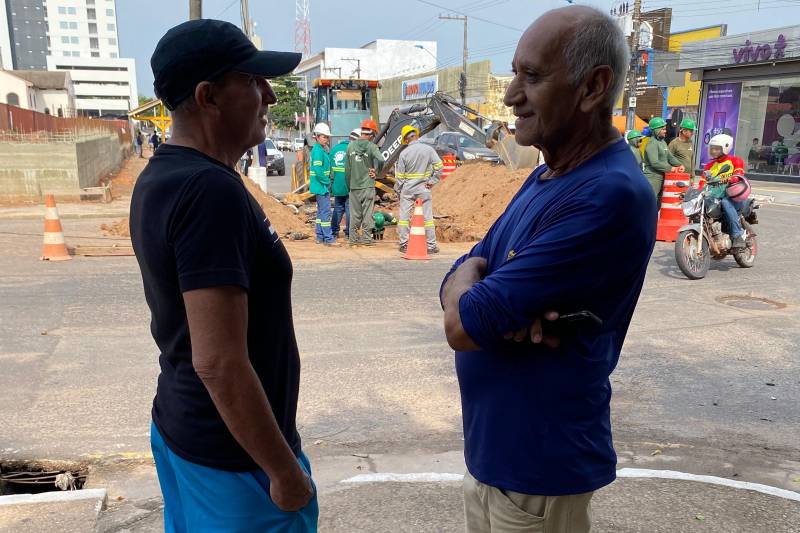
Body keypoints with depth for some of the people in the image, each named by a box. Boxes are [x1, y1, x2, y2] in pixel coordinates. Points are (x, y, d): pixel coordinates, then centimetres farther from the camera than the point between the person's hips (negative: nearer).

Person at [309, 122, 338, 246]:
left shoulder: (321, 150, 16)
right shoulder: (318, 151, -15)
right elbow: (318, 170, -22)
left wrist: (327, 181, 12)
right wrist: (327, 182, -15)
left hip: (322, 186, 11)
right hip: (322, 186, -11)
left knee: (321, 211, 14)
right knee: (326, 212, -9)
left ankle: (320, 237, 20)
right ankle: (328, 238, -8)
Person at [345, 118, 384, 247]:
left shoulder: (351, 146, 4)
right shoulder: (371, 146, -8)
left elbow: (347, 169, 7)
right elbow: (381, 160, -25)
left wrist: (349, 185, 16)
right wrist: (376, 171, -4)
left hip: (354, 186, 3)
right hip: (368, 185, -3)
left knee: (354, 214, 9)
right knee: (367, 213, 4)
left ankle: (353, 238, 13)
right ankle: (366, 238, 6)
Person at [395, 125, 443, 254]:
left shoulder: (404, 153, -6)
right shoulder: (428, 149, -4)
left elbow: (399, 175, -3)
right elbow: (439, 166, -8)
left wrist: (398, 191, 9)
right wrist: (432, 181, 0)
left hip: (407, 189, -1)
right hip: (424, 188, 1)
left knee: (404, 217, 9)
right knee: (427, 217, 6)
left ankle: (404, 244, 12)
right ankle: (431, 245, 8)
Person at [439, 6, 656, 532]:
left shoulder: (609, 195, -26)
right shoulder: (545, 177, 5)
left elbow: (463, 325, -27)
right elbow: (460, 285, 2)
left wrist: (468, 273, -5)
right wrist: (508, 310, -19)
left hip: (539, 467, -8)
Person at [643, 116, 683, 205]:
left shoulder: (662, 142, 16)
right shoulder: (652, 144, -15)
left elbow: (669, 156, 21)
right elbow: (654, 163, -23)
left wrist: (679, 165, 4)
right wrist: (670, 168, -17)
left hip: (661, 178, 10)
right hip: (652, 179, -10)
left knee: (658, 204, 16)